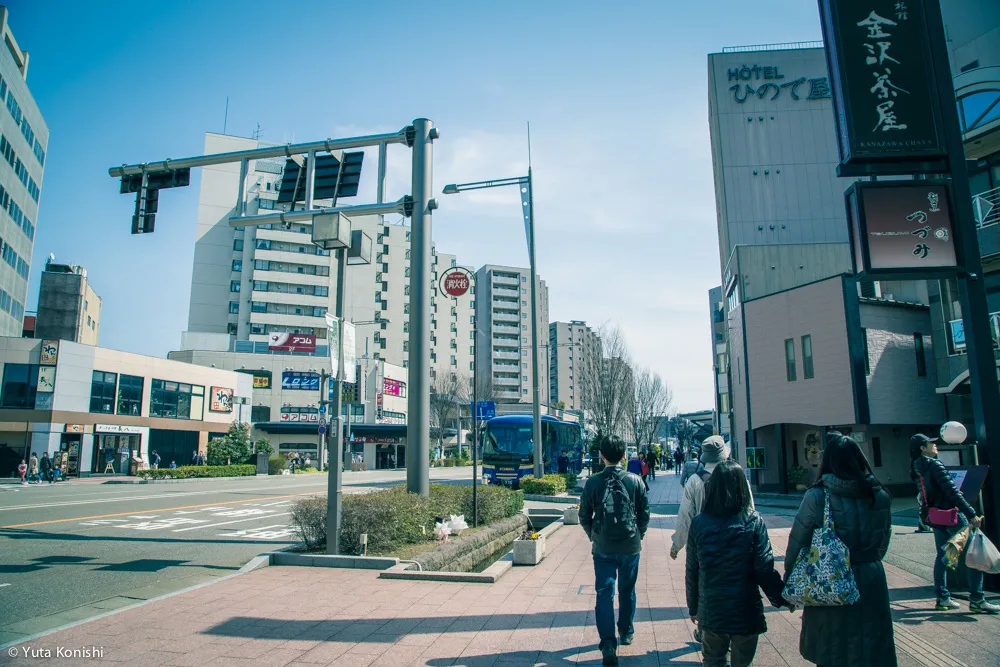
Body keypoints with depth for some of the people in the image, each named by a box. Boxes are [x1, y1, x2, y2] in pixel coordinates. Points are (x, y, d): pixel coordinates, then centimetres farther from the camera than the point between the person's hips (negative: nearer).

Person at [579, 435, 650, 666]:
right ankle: (626, 632, 36)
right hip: (630, 547, 2)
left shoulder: (592, 482, -9)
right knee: (627, 591, 19)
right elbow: (645, 513, 0)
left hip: (602, 548, -1)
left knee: (604, 594, 3)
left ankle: (608, 645, -4)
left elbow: (584, 516, -1)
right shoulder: (635, 481, -7)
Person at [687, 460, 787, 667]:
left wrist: (693, 607, 11)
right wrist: (783, 599, 5)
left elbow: (691, 571, -2)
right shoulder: (753, 522, -13)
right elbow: (765, 570, -13)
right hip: (746, 613, -1)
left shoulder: (698, 523, -8)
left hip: (710, 613, 1)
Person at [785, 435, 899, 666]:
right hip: (872, 580, 4)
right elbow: (883, 542, 10)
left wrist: (789, 581, 2)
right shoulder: (879, 496, 0)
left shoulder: (817, 496, -13)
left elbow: (797, 543, -10)